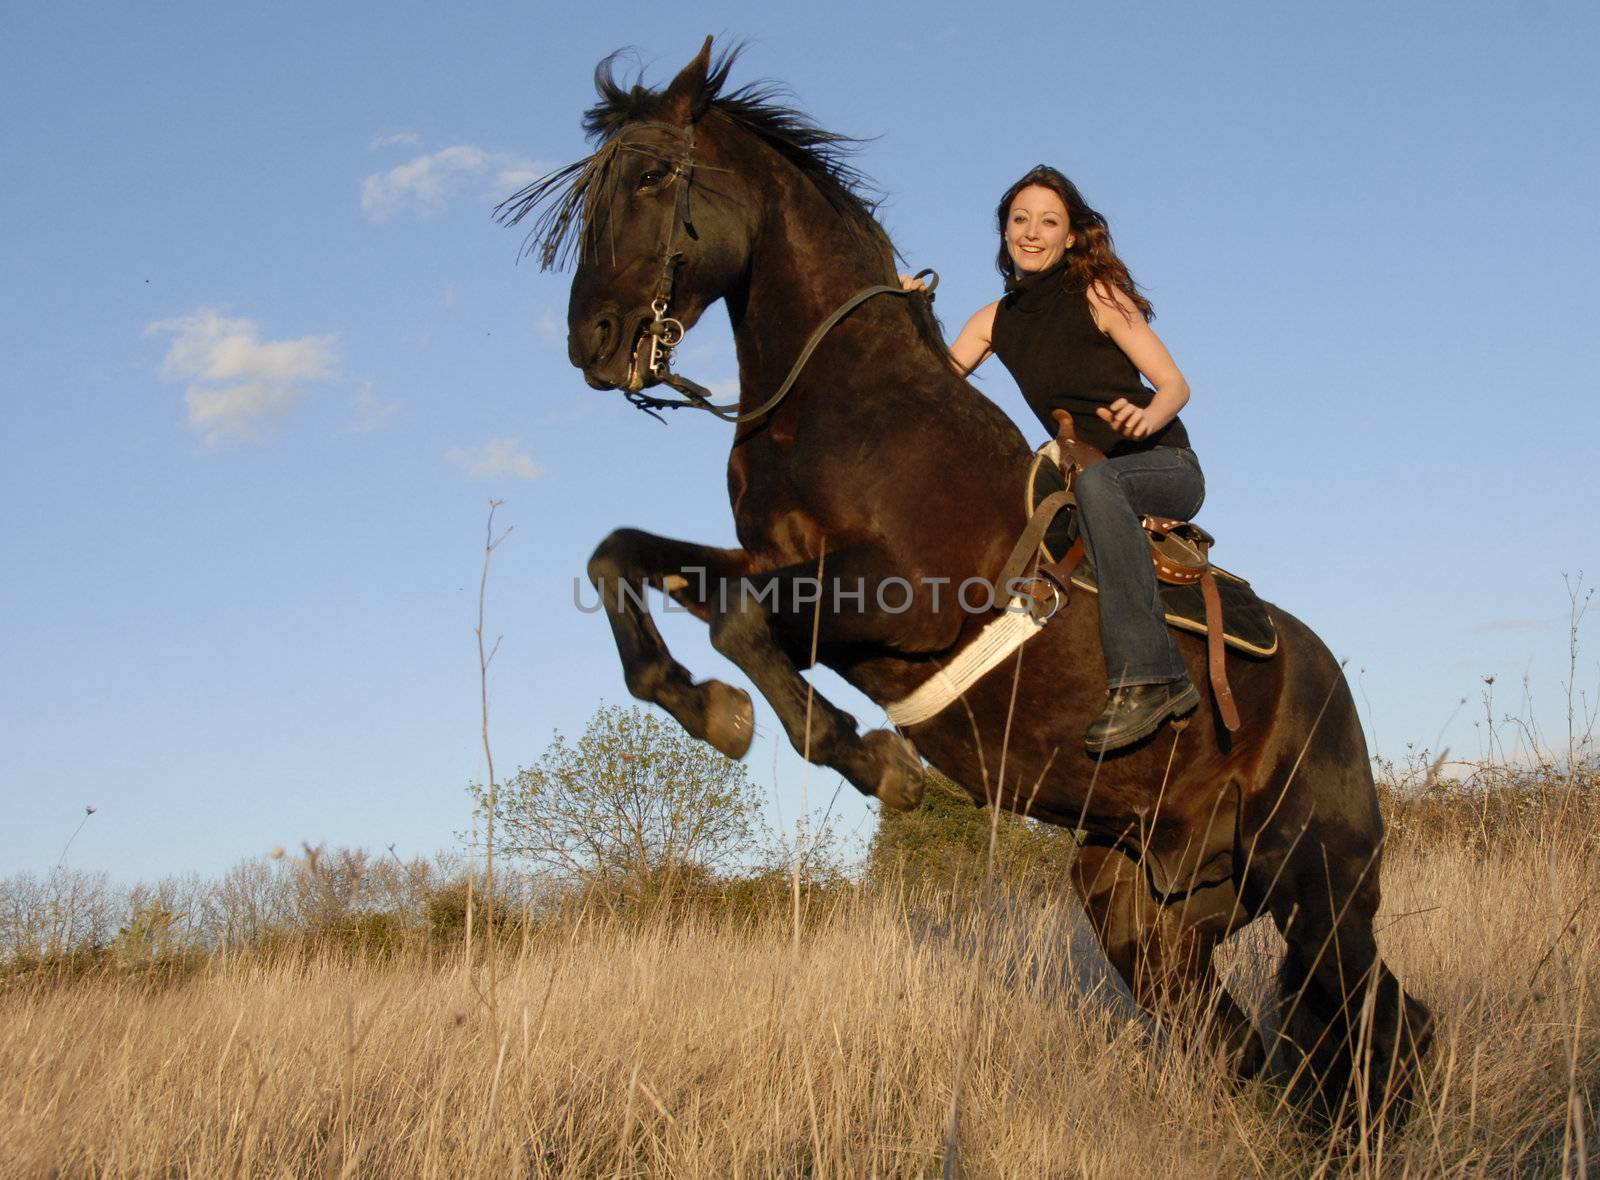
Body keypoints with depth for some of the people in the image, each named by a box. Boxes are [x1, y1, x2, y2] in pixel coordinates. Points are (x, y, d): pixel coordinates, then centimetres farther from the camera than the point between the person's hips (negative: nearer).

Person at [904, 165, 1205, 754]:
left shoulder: (1097, 297, -6)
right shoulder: (996, 320, 9)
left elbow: (1175, 384, -9)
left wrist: (1148, 416, -30)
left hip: (1167, 468, -6)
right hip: (1087, 477, 6)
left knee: (1096, 481, -38)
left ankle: (1149, 676, -44)